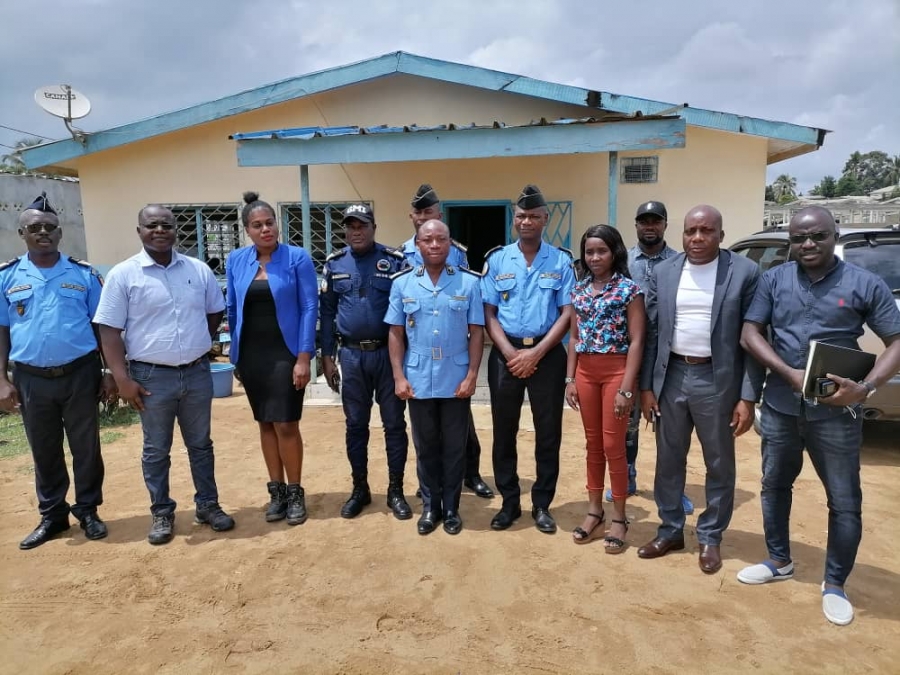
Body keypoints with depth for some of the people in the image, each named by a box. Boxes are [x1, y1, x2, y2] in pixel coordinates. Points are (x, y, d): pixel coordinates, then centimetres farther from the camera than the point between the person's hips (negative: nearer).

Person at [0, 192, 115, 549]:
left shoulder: (84, 274, 1)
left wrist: (110, 373, 0)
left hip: (80, 374, -1)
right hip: (31, 379, 1)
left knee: (86, 447, 8)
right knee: (44, 451, 13)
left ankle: (88, 510, 24)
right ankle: (52, 515, 28)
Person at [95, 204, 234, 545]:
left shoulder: (199, 270, 3)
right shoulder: (123, 275, -6)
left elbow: (216, 312, 17)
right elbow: (110, 330, -7)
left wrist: (196, 343, 10)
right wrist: (122, 379, -12)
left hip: (197, 373, 3)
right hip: (152, 377, -2)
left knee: (200, 444, 14)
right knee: (156, 450, 10)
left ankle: (208, 505, 28)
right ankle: (162, 513, 25)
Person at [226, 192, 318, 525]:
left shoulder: (297, 258, -8)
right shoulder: (236, 260, 3)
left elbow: (309, 308, -10)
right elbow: (231, 308, 10)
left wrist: (304, 357, -14)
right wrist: (235, 353, 8)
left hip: (286, 353, -4)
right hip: (251, 355, 4)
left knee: (285, 424, -2)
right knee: (265, 423, 12)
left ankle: (295, 492, 15)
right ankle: (276, 491, 25)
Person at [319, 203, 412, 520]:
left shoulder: (395, 261, -3)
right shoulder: (334, 264, 6)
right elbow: (326, 312, 8)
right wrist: (327, 357, 5)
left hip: (388, 353, -2)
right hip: (351, 355, 2)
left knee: (394, 423, 7)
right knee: (355, 425, 11)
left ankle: (396, 490, 21)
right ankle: (360, 489, 26)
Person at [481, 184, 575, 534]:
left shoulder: (561, 261, 0)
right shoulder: (496, 259, 3)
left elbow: (567, 313, -3)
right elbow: (489, 313, 2)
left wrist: (535, 353, -12)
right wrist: (510, 353, -10)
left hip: (547, 354, -1)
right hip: (505, 354, 1)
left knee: (548, 431, 6)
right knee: (503, 430, 8)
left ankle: (542, 504, 22)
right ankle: (509, 502, 24)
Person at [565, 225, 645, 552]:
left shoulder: (629, 289, -7)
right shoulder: (579, 289, 9)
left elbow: (636, 342, -10)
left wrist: (626, 388, -14)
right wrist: (570, 379, 6)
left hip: (617, 370, -5)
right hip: (585, 371, 5)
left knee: (613, 446, 1)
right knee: (593, 444, 12)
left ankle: (618, 518, 17)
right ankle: (594, 510, 26)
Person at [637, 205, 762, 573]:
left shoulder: (745, 272, -6)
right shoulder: (663, 272, 3)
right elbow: (652, 332, 5)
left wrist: (748, 397, -9)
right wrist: (646, 386, 2)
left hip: (717, 380, -3)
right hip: (671, 377, 3)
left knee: (719, 465, 11)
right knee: (668, 460, 13)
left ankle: (710, 538, 29)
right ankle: (670, 530, 30)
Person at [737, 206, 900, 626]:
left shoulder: (865, 285, -3)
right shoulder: (773, 280, 2)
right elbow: (750, 334, -2)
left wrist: (866, 387, -18)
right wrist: (790, 374, -16)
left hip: (835, 412, -2)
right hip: (780, 405, 3)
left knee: (844, 501, 6)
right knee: (774, 485, 15)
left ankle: (835, 585, 25)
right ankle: (779, 561, 36)